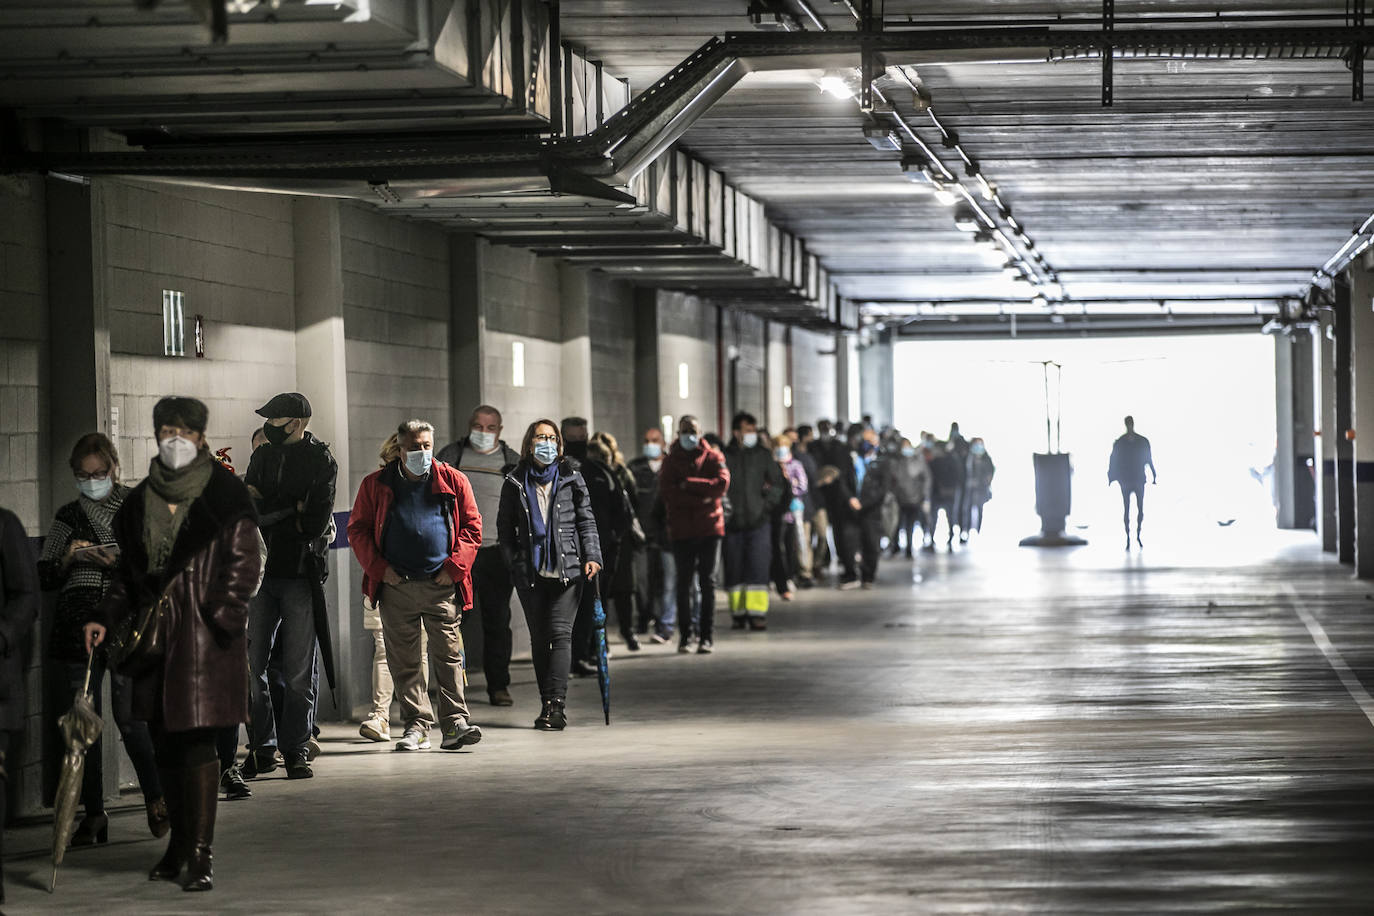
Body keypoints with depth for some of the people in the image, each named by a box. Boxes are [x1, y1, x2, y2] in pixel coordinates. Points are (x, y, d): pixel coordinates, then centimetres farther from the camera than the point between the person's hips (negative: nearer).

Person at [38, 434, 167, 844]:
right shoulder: (68, 516, 14)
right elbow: (45, 577, 14)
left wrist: (121, 563, -15)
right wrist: (69, 557, -4)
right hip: (78, 625, 3)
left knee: (129, 715, -11)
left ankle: (157, 799, 8)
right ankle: (93, 814, 8)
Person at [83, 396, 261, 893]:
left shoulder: (225, 496, -3)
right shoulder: (141, 500, 12)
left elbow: (244, 565, -6)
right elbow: (128, 570, 19)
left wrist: (221, 617, -17)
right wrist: (104, 617, 8)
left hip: (205, 634, -5)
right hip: (155, 633, 5)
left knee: (197, 740, -9)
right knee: (165, 742, 8)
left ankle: (202, 852, -5)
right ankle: (180, 844, 19)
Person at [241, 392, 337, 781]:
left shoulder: (321, 462, -3)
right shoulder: (263, 456, 13)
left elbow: (313, 524, -13)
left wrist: (268, 510, -7)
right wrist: (291, 508, -10)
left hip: (301, 576, -4)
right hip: (260, 573, 4)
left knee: (299, 670, 0)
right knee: (251, 664, 2)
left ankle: (296, 749, 8)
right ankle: (261, 748, 12)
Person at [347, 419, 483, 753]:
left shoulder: (453, 481, 7)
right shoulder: (376, 485, 8)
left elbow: (472, 526, 8)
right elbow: (358, 529, 10)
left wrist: (455, 565, -3)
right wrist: (378, 567, -2)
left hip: (442, 585, -1)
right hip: (396, 586, 1)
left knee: (449, 656, -4)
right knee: (404, 661, 2)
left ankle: (454, 724, -2)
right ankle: (417, 726, 7)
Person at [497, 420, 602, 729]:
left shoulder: (571, 478, 8)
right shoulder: (515, 483, 9)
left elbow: (586, 520, 8)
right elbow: (505, 528, 10)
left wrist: (592, 556, -4)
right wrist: (514, 563, 0)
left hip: (567, 569, -2)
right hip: (530, 573, 2)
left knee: (560, 633, -12)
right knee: (539, 638, 4)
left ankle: (556, 702, -19)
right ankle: (549, 705, 8)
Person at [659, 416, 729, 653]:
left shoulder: (712, 457, 8)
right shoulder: (671, 460, 9)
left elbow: (722, 483, -9)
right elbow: (665, 491, -6)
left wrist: (688, 484, -10)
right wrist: (700, 497, -13)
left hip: (709, 527, -1)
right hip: (681, 530, 1)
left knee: (707, 582, -1)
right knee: (684, 583, 1)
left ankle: (706, 636, 1)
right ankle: (685, 635, 7)